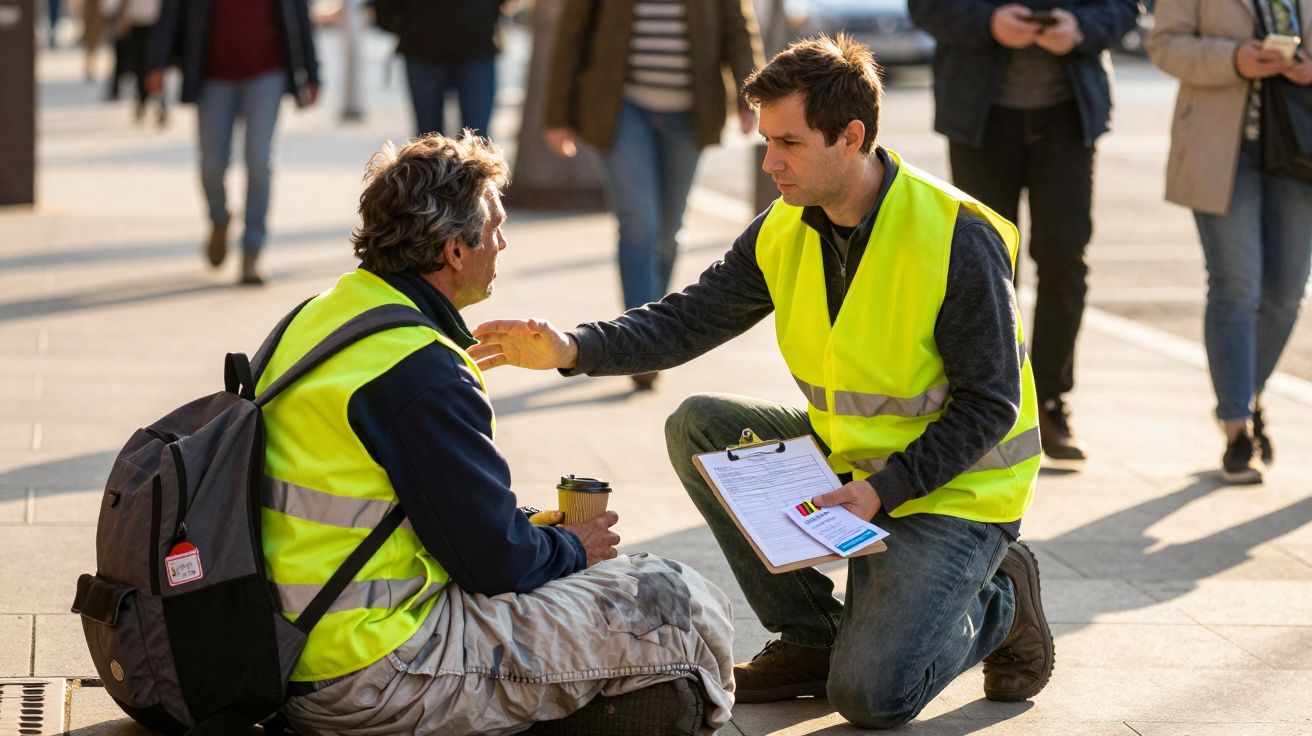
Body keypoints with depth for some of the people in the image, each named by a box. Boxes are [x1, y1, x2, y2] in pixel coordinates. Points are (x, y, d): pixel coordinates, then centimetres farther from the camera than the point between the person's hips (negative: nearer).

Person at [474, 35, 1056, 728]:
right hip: (845, 455, 7)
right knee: (698, 427, -9)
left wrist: (883, 490, -26)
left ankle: (999, 602, 12)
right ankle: (811, 637, 2)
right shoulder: (785, 230, -3)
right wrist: (571, 349, -19)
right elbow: (688, 318, -3)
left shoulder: (961, 240, -23)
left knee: (869, 697, -20)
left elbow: (990, 404, -19)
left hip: (952, 487, -7)